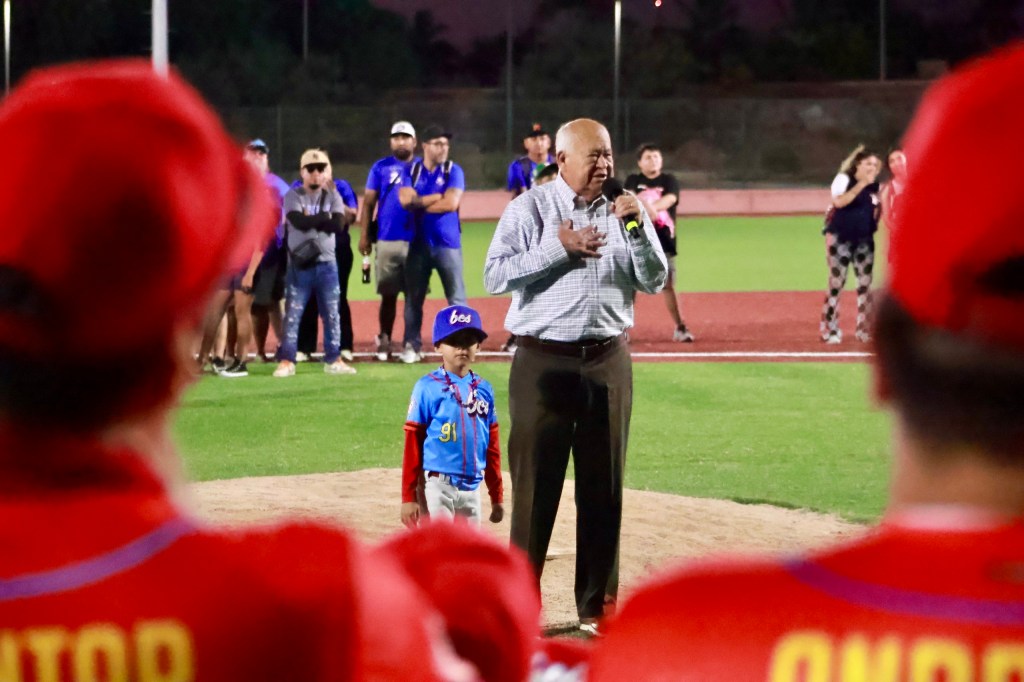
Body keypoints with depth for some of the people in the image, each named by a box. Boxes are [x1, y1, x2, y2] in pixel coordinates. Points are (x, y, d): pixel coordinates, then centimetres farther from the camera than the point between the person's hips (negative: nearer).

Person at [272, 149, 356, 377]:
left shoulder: (333, 197, 6)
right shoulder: (293, 196, -1)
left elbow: (339, 224, -11)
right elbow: (299, 221, -20)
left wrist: (311, 219, -12)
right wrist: (325, 217, -11)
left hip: (326, 264, 3)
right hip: (300, 264, -3)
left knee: (332, 314, 6)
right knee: (293, 313, -3)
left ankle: (333, 360, 13)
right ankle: (286, 360, 0)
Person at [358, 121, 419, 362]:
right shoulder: (381, 168, 6)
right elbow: (369, 202, 4)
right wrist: (364, 235, -3)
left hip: (417, 240, 1)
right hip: (387, 240, -1)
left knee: (414, 294, 4)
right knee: (388, 294, 2)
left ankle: (411, 342, 11)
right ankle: (384, 340, 10)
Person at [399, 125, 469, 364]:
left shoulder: (453, 171, -2)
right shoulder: (412, 171, 5)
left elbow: (451, 203, -16)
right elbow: (406, 200, -11)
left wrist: (419, 204, -7)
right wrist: (438, 197, -14)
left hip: (447, 243, -2)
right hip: (419, 243, 2)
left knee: (456, 296, -2)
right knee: (413, 297, 6)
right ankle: (412, 345, 13)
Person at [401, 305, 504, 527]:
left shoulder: (484, 389, 9)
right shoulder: (427, 388, -6)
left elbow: (492, 446, 13)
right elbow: (412, 444, -6)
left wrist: (496, 496, 14)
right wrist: (408, 496, -9)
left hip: (471, 487, 6)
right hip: (436, 486, -5)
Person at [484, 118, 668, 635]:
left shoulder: (621, 213, 10)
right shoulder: (529, 210, -1)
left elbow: (654, 281, 3)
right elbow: (495, 276, -11)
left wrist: (639, 228, -10)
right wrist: (558, 248, -16)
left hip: (608, 360, 4)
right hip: (543, 362, -4)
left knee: (604, 487, 6)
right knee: (535, 485, -2)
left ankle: (597, 606, 13)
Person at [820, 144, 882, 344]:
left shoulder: (874, 187, 9)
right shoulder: (843, 179, -6)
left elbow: (877, 212, 18)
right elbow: (839, 201, -24)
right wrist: (862, 184, -26)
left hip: (865, 240, 5)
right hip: (840, 238, -5)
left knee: (865, 283, 4)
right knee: (837, 282, -5)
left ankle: (864, 330, 12)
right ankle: (830, 330, 2)